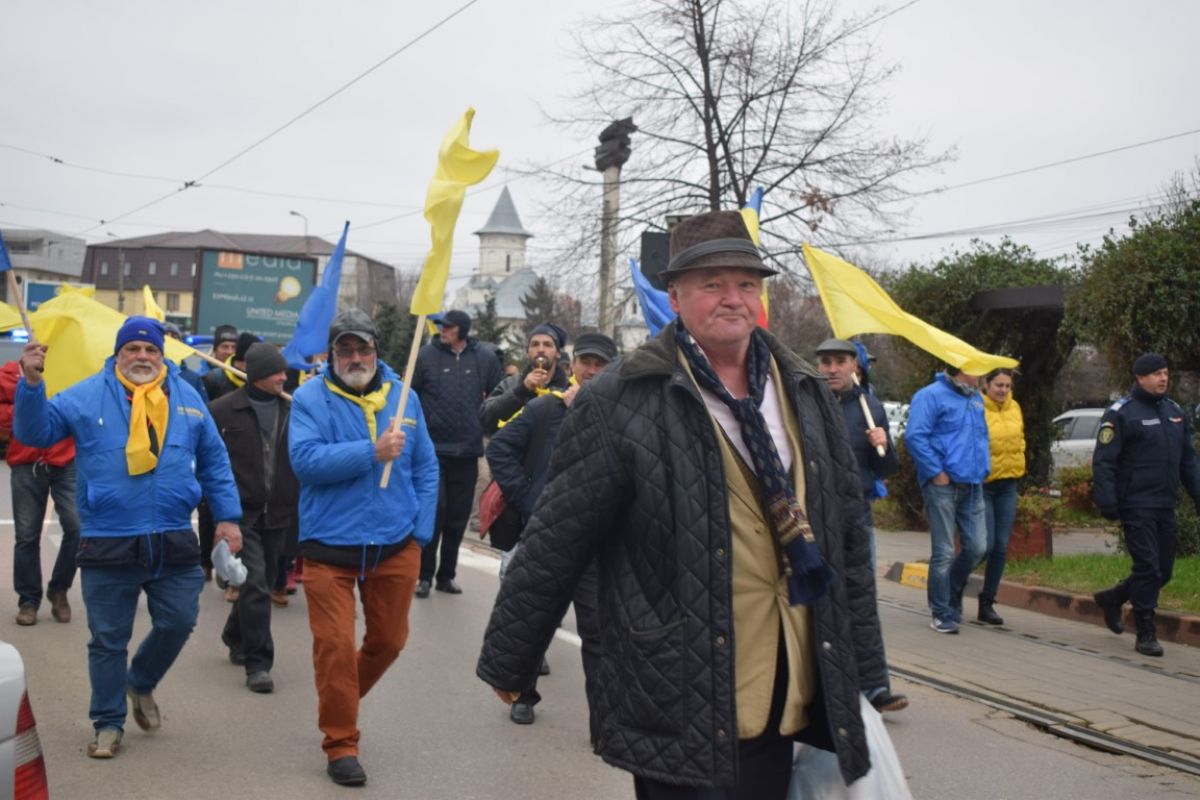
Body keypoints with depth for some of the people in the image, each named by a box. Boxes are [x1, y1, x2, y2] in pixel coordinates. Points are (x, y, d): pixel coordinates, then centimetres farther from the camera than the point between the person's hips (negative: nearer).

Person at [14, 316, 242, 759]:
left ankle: (141, 683, 36)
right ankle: (109, 723, 22)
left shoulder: (186, 398, 7)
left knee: (178, 622, 8)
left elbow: (214, 463, 12)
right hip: (108, 544, -2)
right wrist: (31, 383, -23)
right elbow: (34, 430, -7)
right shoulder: (87, 396, -1)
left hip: (174, 541, 2)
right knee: (108, 639, 6)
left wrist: (227, 516, 8)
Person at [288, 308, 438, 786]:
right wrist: (372, 452, -24)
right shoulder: (310, 397, -6)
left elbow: (426, 467, 8)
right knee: (335, 645, -2)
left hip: (395, 545, 4)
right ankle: (341, 744, 14)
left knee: (388, 640, 15)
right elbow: (306, 460, -20)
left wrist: (421, 531, 1)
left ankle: (341, 699, 41)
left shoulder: (403, 397, 4)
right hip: (329, 545, -4)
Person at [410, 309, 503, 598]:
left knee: (458, 517, 9)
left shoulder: (485, 358, 1)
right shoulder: (427, 354, -2)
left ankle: (446, 574, 20)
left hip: (468, 451, 2)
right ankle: (425, 575, 7)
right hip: (433, 449, -2)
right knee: (433, 511, -4)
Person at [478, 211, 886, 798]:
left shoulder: (806, 393, 9)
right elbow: (553, 546, -4)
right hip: (681, 708, -5)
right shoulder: (620, 403, -9)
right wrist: (507, 661, 2)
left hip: (787, 700, 5)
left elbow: (848, 543, 13)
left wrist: (862, 672, 14)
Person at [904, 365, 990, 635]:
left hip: (972, 486, 7)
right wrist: (936, 472, -16)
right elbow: (914, 437, -17)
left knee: (977, 547, 5)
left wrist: (982, 466, 15)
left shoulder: (975, 398, 17)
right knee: (944, 553, -2)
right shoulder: (932, 396, -9)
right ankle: (942, 614, 10)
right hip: (943, 487, -7)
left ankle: (952, 595, 30)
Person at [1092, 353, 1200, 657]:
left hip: (1166, 506, 7)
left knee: (1163, 571, 11)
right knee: (1147, 568, -8)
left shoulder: (1174, 411, 15)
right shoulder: (1121, 413, -7)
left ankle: (1112, 599, 33)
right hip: (1136, 505, -7)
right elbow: (1103, 461, -11)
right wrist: (1107, 501, -17)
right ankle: (1146, 634, 3)